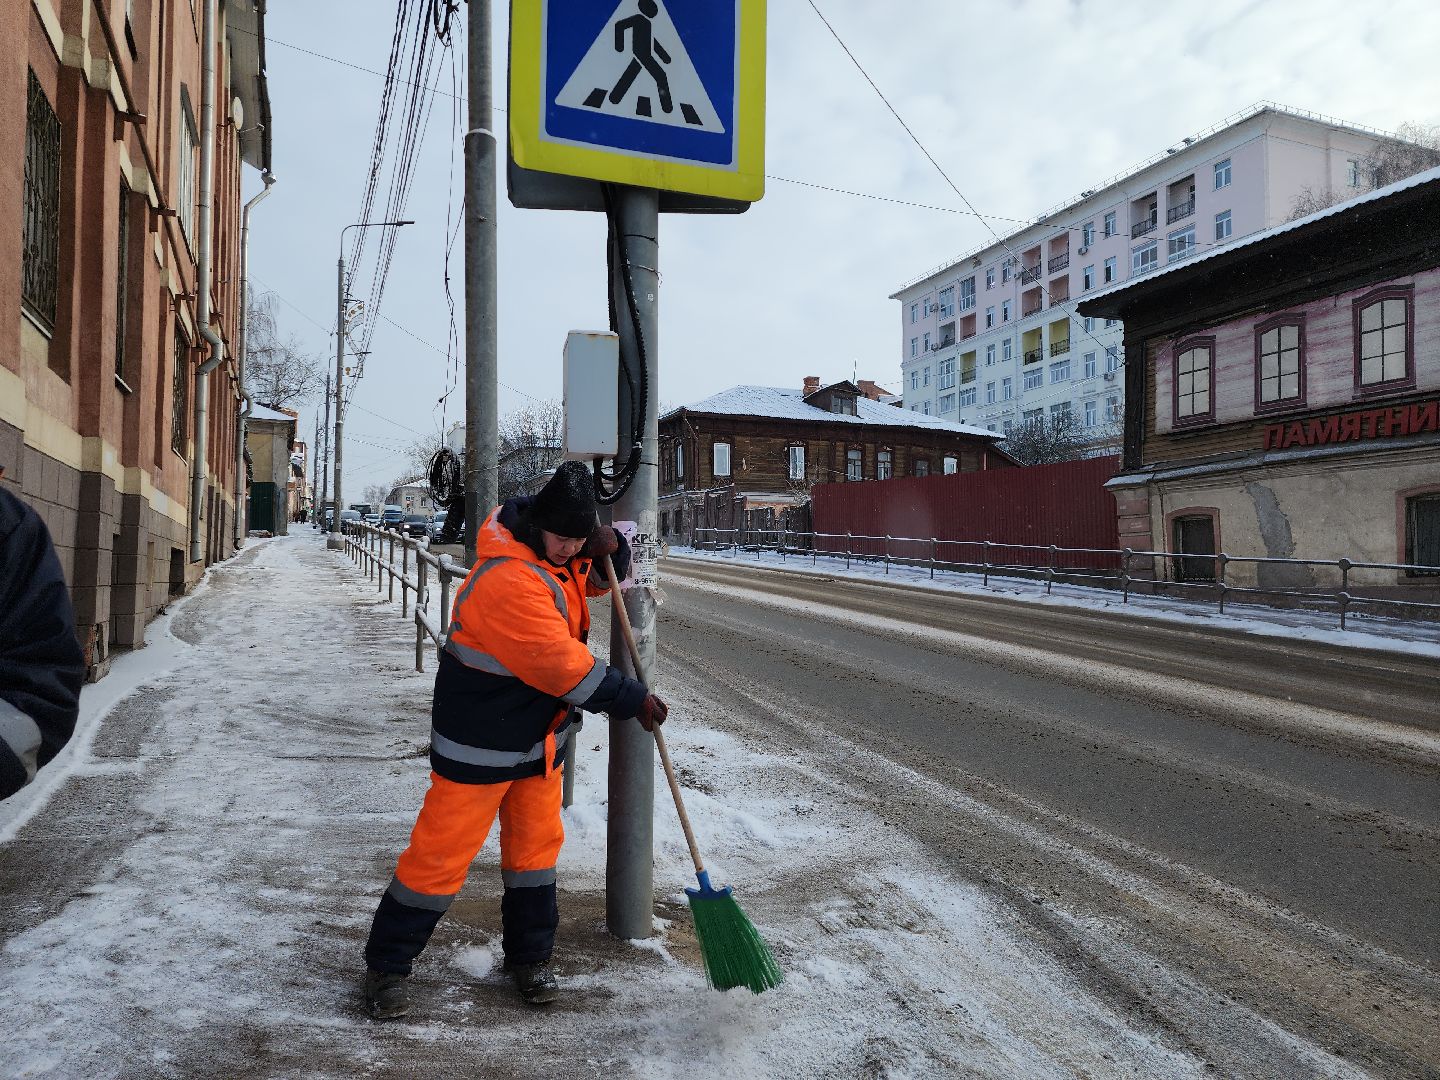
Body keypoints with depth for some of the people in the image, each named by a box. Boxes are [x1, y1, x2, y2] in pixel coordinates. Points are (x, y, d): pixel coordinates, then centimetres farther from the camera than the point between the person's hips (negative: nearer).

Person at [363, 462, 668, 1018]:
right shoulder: (508, 579, -30)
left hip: (540, 735, 9)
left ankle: (529, 957, 31)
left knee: (536, 843, 15)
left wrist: (609, 547, -8)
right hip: (480, 741, -8)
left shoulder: (559, 552, -2)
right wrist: (635, 701, -21)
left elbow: (600, 577, 17)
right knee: (442, 852, 2)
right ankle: (387, 964, 20)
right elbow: (565, 666, -31)